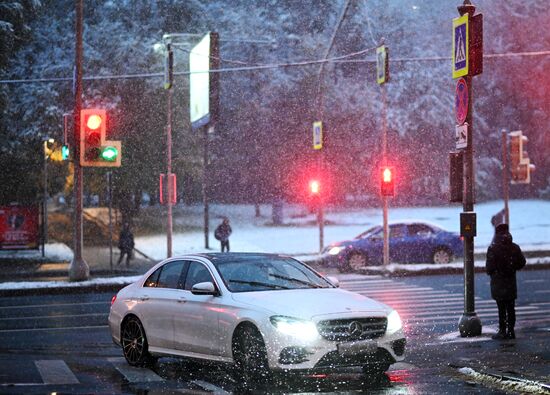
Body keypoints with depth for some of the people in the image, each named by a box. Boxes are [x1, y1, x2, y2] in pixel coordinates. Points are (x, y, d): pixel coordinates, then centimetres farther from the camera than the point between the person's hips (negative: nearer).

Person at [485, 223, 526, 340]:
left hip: (498, 283, -4)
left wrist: (490, 273, 10)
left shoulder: (493, 249, -12)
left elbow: (489, 266, -11)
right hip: (511, 282, 4)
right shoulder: (515, 248, 1)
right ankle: (511, 331, 12)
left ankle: (502, 331, 0)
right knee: (511, 308, 9)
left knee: (501, 309, -2)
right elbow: (522, 263, 6)